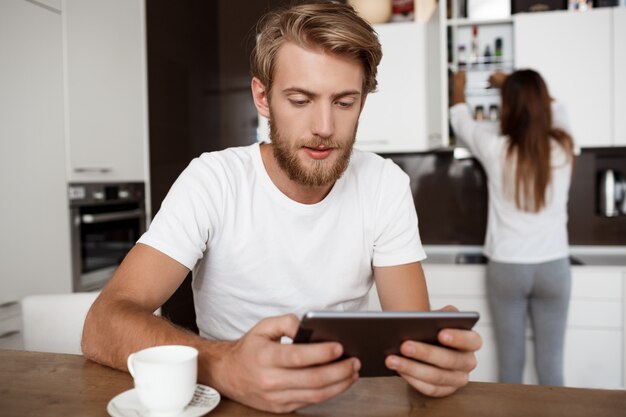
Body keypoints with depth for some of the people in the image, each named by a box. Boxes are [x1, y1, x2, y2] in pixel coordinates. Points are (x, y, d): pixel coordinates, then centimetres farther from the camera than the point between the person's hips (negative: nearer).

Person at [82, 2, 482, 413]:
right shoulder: (212, 180, -14)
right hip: (231, 400, -1)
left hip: (344, 399, 2)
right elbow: (102, 326, -22)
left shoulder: (385, 184, -7)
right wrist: (224, 367, -41)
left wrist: (436, 353, -31)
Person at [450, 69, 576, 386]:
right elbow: (554, 108, 18)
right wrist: (511, 84, 30)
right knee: (551, 365, 10)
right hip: (553, 267, 2)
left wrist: (459, 88, 30)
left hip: (507, 268, -1)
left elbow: (461, 121, 10)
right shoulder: (562, 148, -4)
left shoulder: (496, 148, -11)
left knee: (510, 363, 10)